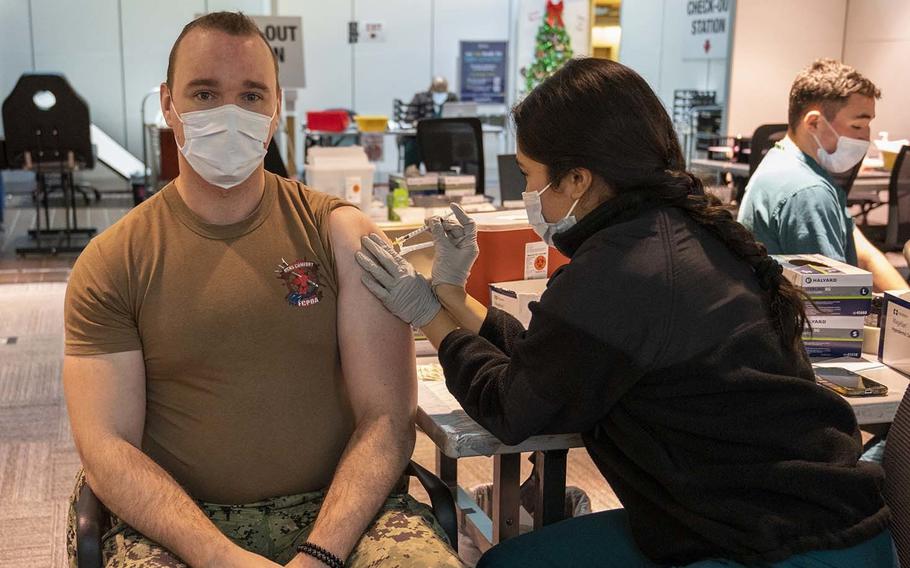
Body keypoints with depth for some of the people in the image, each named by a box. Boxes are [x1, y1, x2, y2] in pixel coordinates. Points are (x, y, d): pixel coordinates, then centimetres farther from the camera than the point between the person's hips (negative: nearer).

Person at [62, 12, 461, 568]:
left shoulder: (341, 234, 2)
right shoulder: (109, 266, 3)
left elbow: (388, 418, -3)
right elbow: (107, 445, -4)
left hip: (339, 509, 0)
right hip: (178, 523, 1)